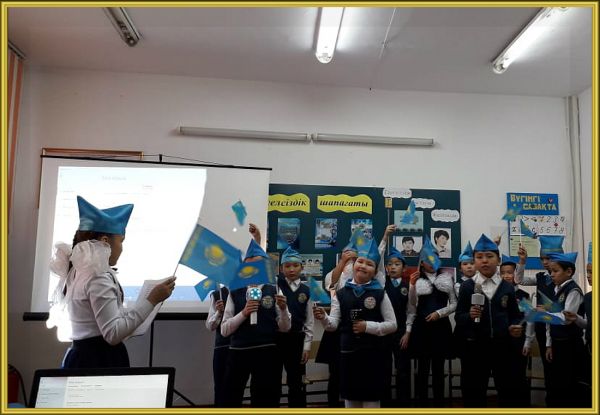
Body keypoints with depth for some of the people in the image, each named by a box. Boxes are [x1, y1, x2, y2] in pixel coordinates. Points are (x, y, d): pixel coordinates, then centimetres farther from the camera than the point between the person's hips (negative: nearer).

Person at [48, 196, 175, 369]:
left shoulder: (77, 271, 9)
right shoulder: (99, 278, -19)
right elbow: (113, 334, -25)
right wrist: (152, 300, -26)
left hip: (82, 355, 10)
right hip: (101, 360, -10)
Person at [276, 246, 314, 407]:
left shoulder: (305, 290, 5)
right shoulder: (275, 283, -1)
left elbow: (309, 321, 6)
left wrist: (307, 346, 3)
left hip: (296, 340, 2)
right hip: (274, 337, -2)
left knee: (297, 382, 11)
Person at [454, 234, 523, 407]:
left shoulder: (507, 287, 4)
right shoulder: (467, 286, -1)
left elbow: (515, 316, 8)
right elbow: (458, 317, -1)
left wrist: (516, 328, -12)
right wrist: (469, 315, -21)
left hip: (502, 346, 1)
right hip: (475, 347, -1)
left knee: (508, 390, 9)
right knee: (473, 392, 8)